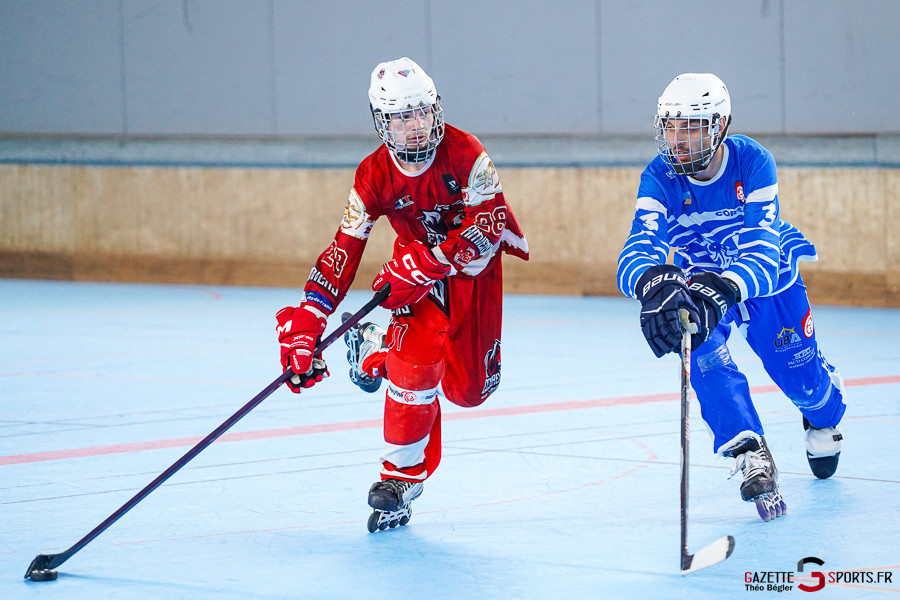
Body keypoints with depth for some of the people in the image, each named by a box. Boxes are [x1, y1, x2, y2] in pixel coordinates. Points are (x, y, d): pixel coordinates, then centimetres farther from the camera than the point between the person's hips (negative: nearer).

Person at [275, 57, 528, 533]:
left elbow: (487, 228, -29)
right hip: (417, 259, 0)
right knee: (419, 352, -25)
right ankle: (402, 474, -11)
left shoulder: (465, 154, -25)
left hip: (475, 265, 0)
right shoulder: (374, 176, -18)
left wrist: (430, 264, -41)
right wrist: (306, 321, -26)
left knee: (468, 390, 0)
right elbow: (344, 251, -17)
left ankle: (377, 347, 25)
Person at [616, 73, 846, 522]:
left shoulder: (753, 163, -34)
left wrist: (720, 289, -65)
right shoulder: (659, 178, -28)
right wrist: (653, 284, -67)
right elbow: (635, 255, -42)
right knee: (703, 349, -29)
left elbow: (761, 256, -44)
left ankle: (824, 418, 45)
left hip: (770, 280, -1)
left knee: (797, 372, 7)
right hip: (698, 278, 1)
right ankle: (750, 454, -23)